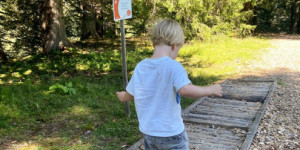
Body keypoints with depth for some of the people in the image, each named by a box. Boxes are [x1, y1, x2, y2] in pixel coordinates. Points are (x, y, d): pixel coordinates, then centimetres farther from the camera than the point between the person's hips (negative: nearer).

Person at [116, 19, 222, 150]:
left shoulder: (140, 67, -2)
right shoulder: (173, 66, -21)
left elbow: (130, 95, 10)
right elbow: (185, 90, -34)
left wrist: (123, 97, 33)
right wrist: (210, 90, -18)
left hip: (148, 132, 6)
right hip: (171, 133, -5)